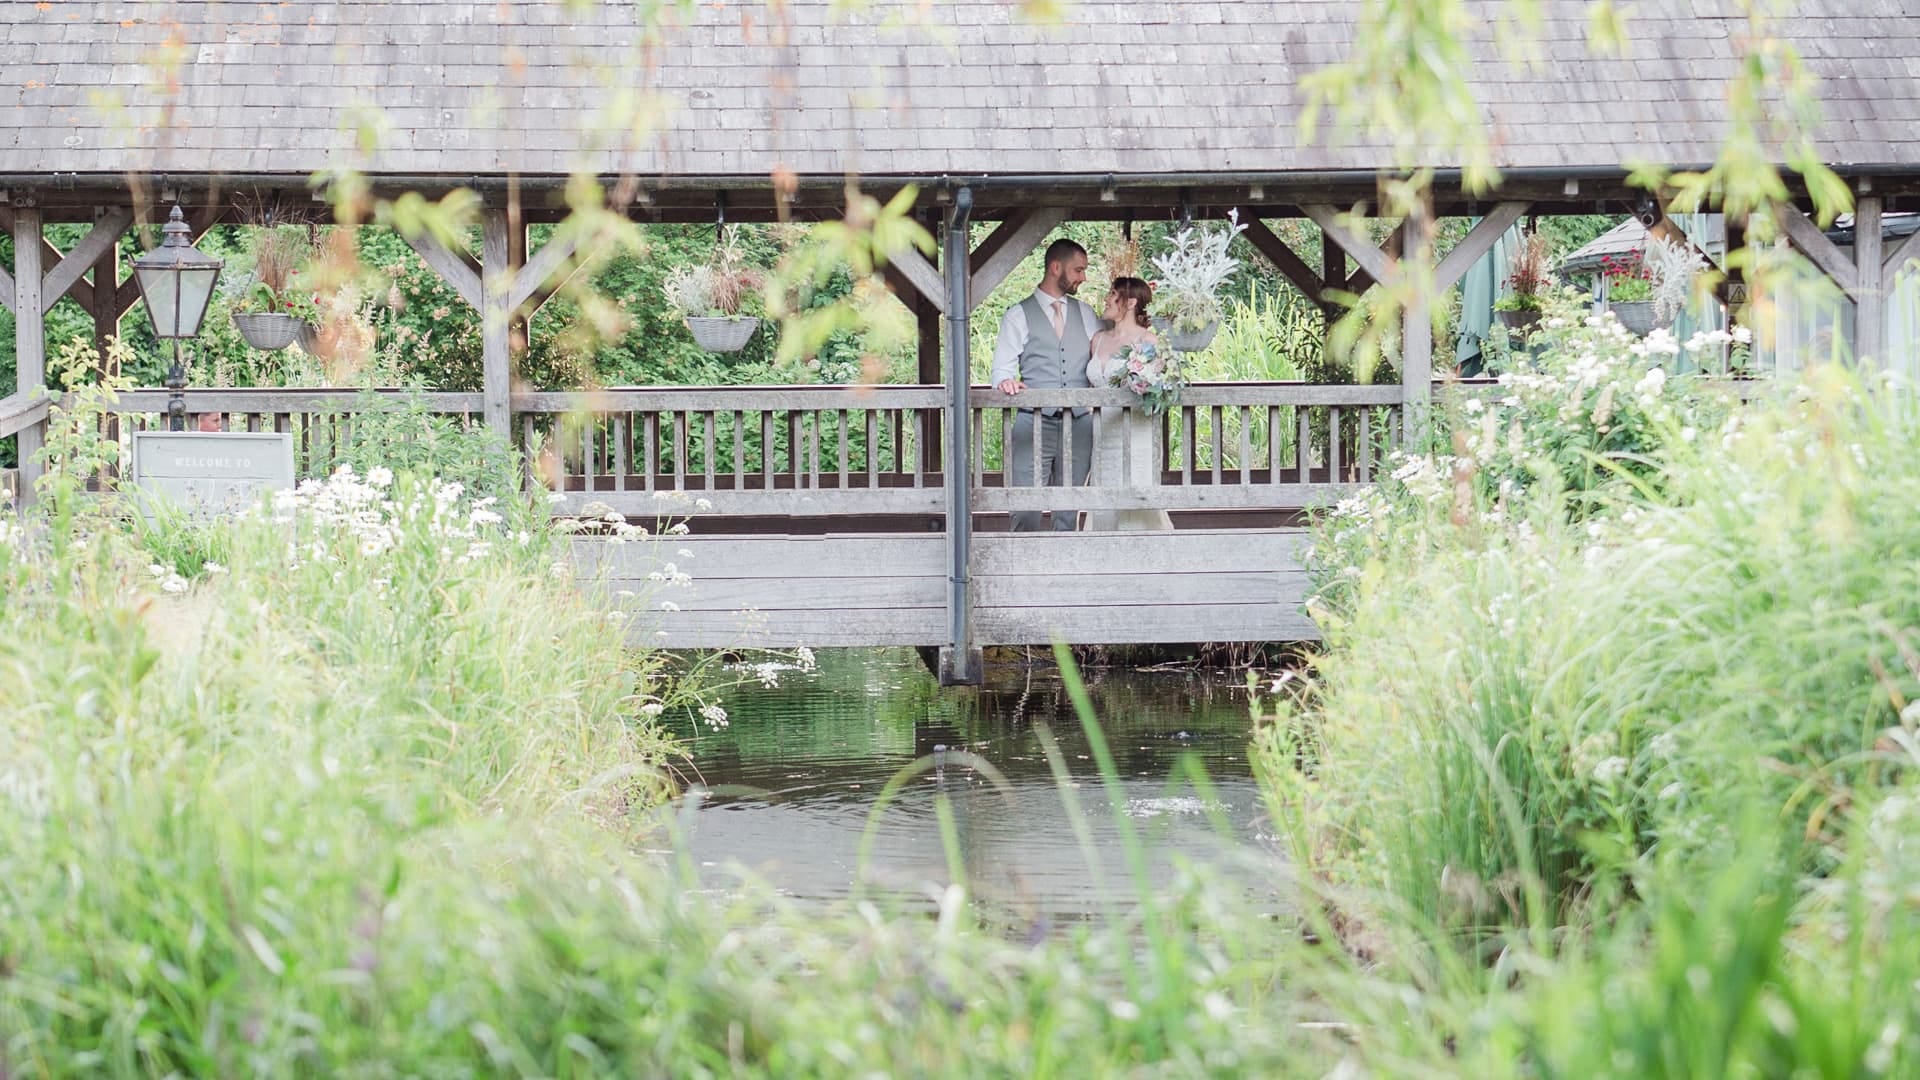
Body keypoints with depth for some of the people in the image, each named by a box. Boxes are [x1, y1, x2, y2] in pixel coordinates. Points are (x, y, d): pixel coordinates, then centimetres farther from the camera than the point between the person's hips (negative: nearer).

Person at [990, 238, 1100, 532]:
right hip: (1034, 423, -3)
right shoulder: (1019, 316, 6)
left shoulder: (1085, 313, 17)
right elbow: (1002, 366, 1)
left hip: (1078, 423, 3)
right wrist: (1005, 381, -21)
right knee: (1026, 512, -10)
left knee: (1069, 511, 4)